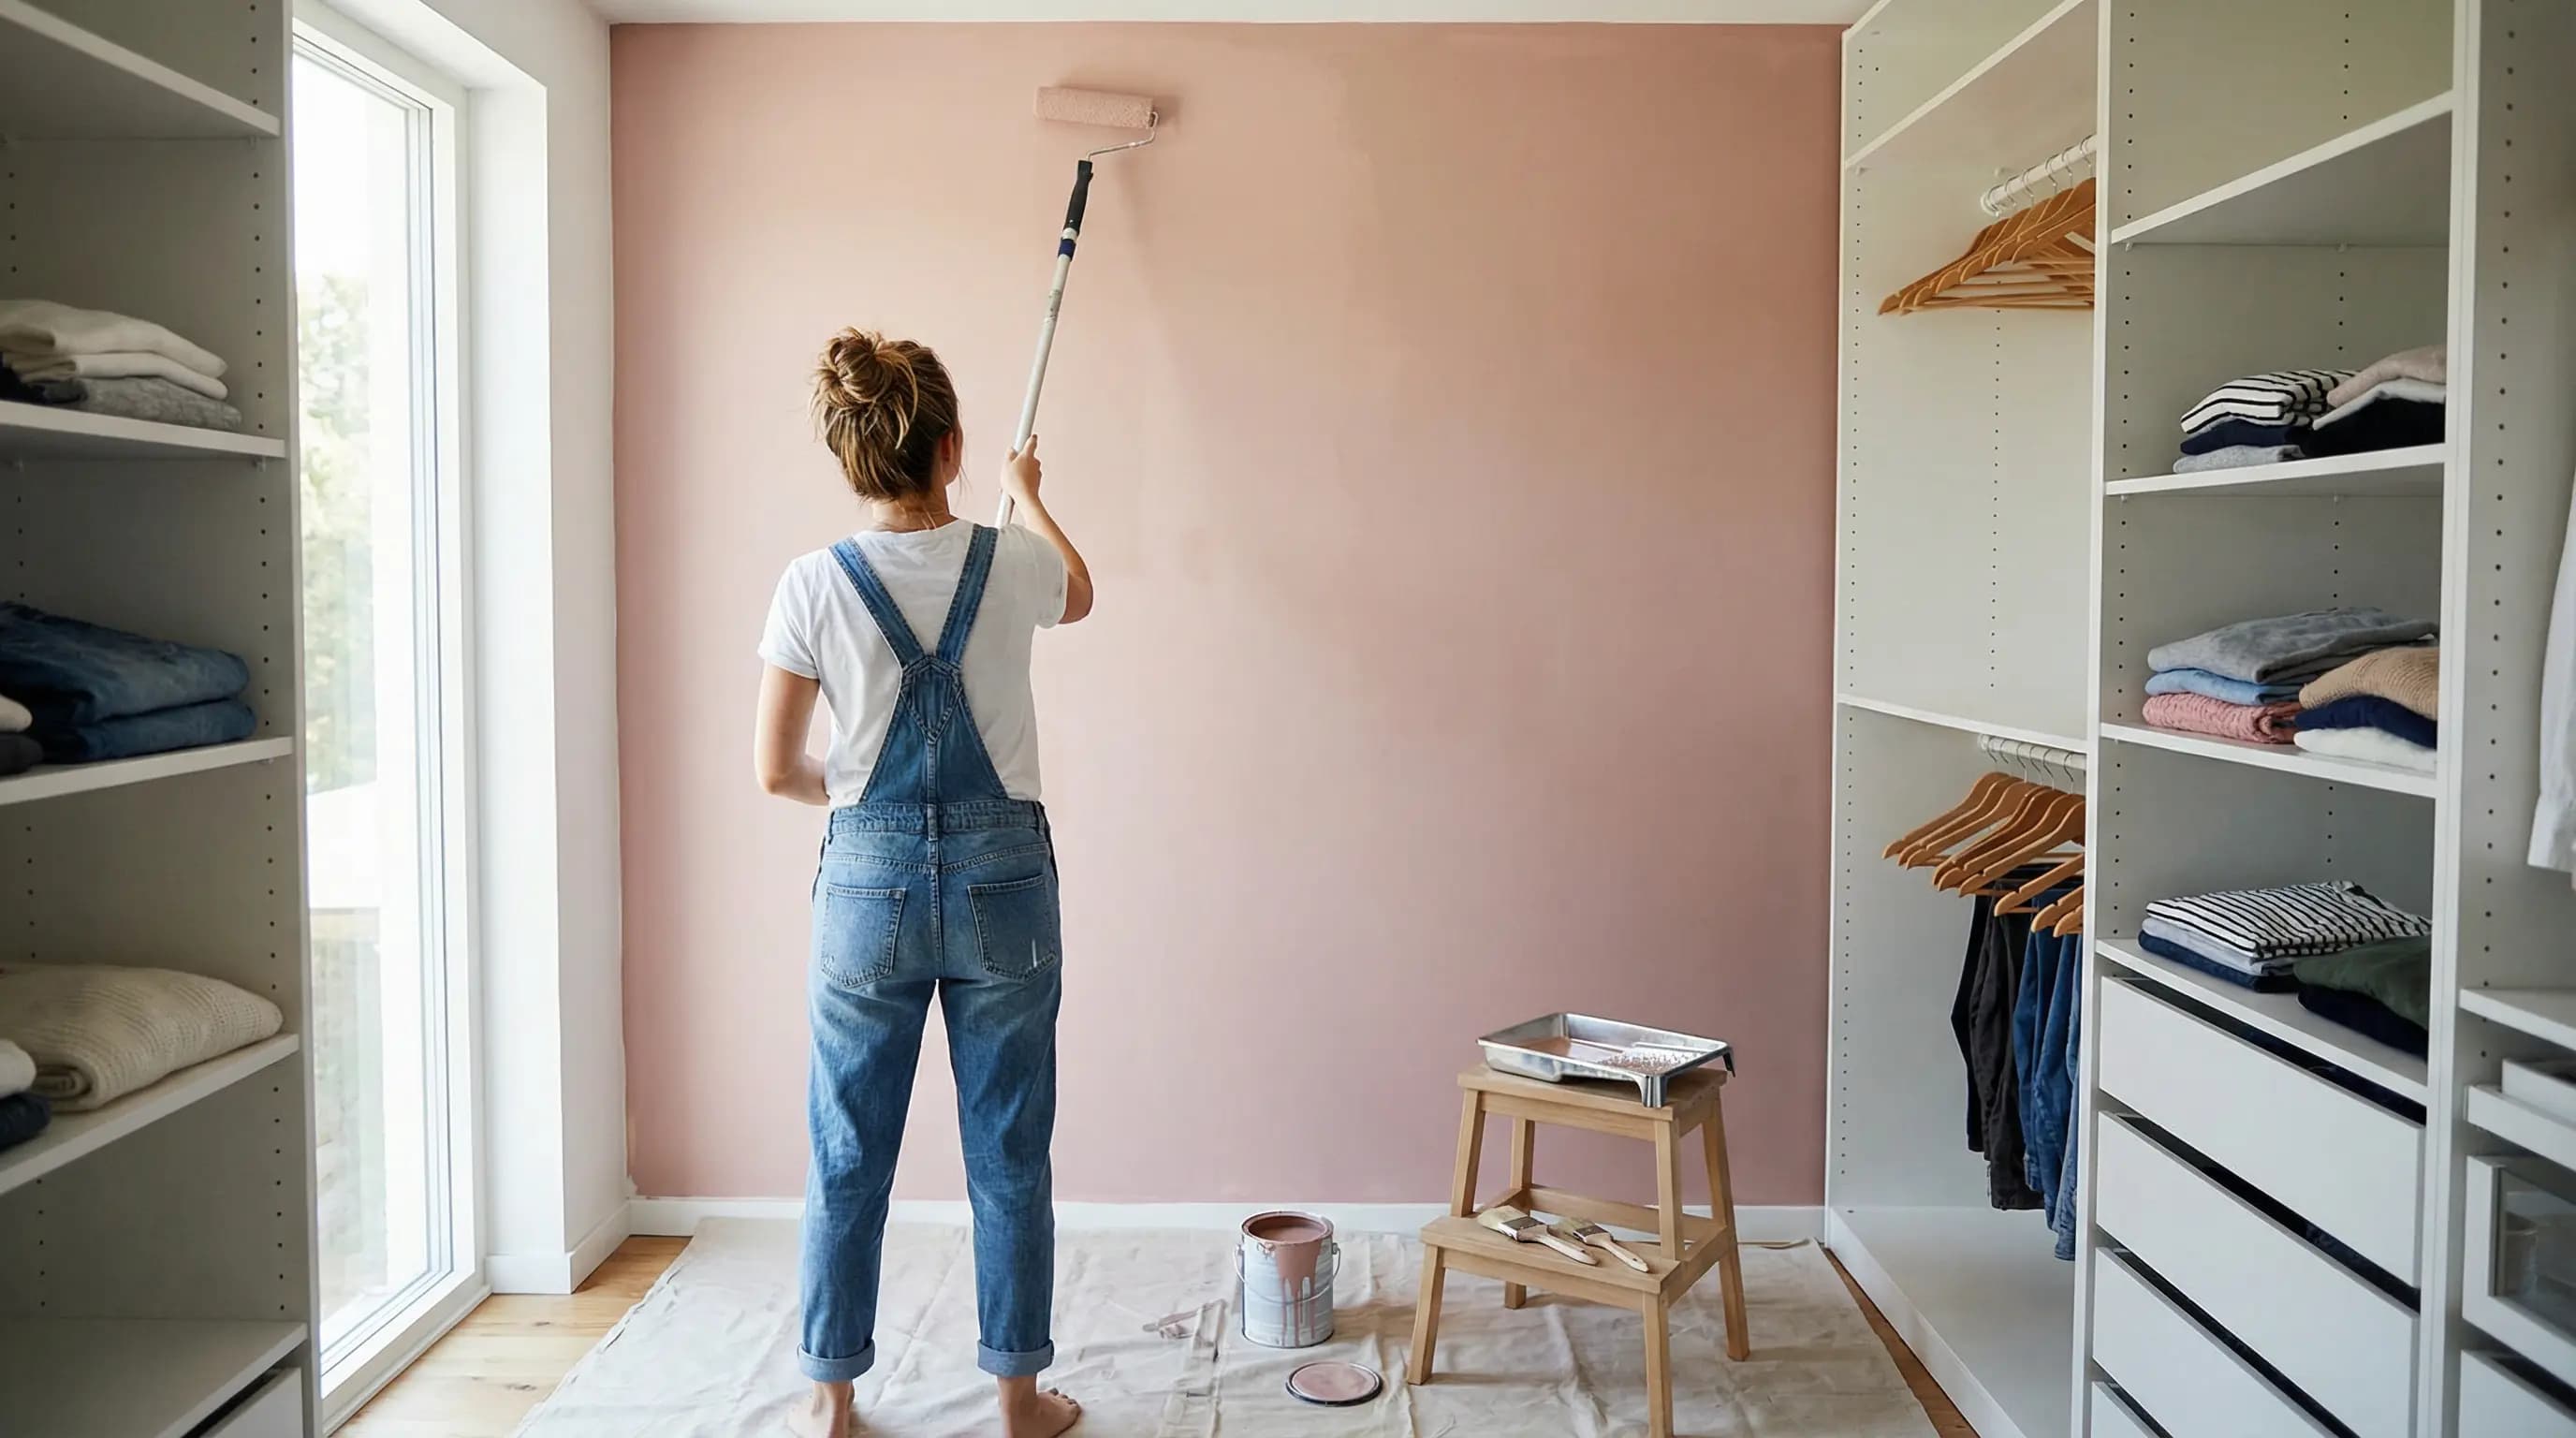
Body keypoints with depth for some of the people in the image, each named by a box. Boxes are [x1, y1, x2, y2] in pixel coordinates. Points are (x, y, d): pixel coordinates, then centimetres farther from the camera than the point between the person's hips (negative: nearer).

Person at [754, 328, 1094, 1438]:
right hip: (1001, 883, 0)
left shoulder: (813, 586, -8)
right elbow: (1079, 594, 20)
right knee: (1010, 1157, 11)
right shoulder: (1010, 563, -6)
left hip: (867, 884, 0)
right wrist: (1028, 496, 37)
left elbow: (777, 770, -3)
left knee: (848, 1159, 13)